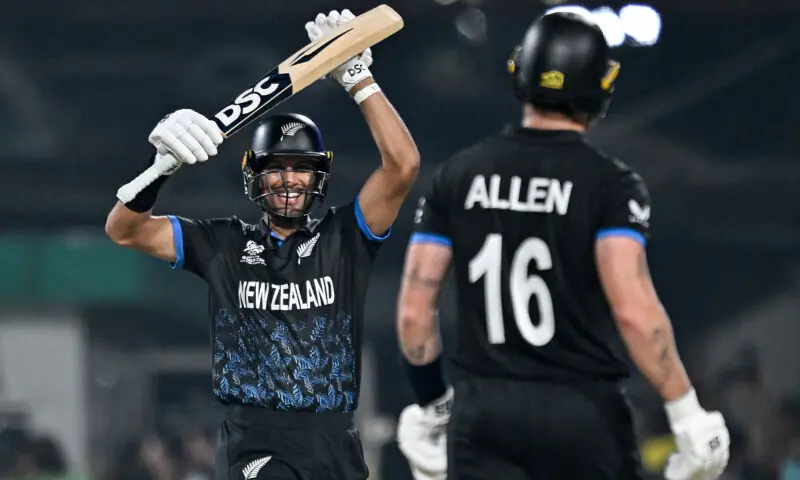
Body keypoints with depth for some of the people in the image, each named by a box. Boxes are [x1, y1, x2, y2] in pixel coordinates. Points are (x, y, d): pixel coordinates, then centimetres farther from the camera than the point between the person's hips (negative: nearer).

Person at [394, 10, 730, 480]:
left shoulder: (458, 175, 4)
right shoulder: (611, 184, -6)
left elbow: (414, 311, 3)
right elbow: (633, 310, -19)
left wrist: (432, 404, 17)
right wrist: (687, 413, -13)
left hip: (482, 409, 2)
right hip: (585, 408, -2)